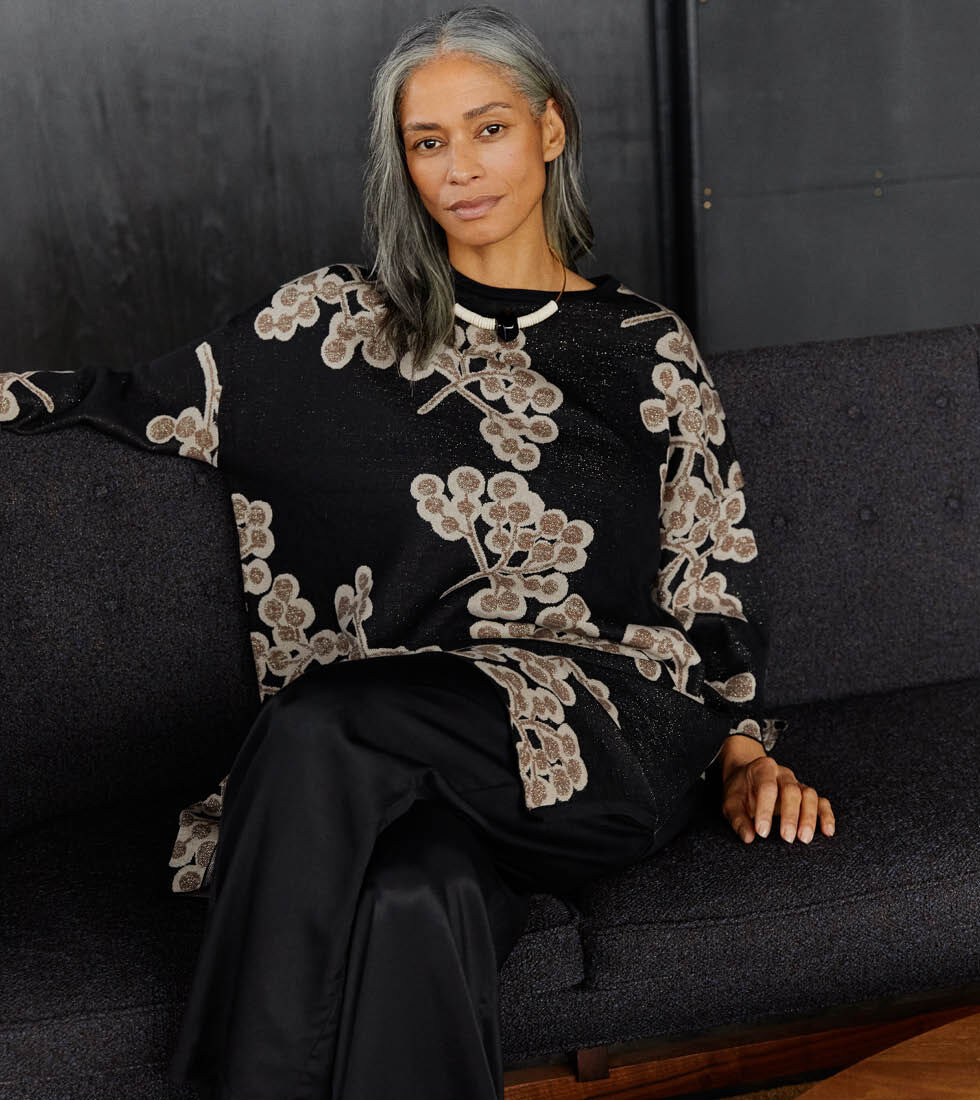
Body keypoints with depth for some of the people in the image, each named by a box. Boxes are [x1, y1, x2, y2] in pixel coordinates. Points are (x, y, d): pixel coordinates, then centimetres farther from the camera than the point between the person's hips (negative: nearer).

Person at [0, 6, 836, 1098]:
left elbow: (714, 579, 15)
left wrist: (747, 749, 5)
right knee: (413, 896, -36)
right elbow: (147, 400, 17)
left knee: (318, 730, -31)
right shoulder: (336, 320, 15)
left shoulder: (649, 352, 14)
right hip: (411, 744, 1)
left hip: (606, 724, -1)